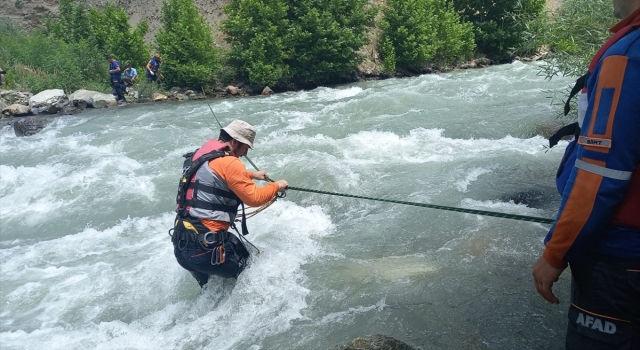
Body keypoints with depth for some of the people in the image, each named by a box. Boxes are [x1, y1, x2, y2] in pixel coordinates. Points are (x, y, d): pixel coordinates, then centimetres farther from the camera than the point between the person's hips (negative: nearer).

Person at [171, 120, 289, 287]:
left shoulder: (202, 154, 13)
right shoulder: (228, 162, -15)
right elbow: (254, 198, -11)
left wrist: (252, 175, 30)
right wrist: (276, 186, 5)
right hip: (203, 247, -9)